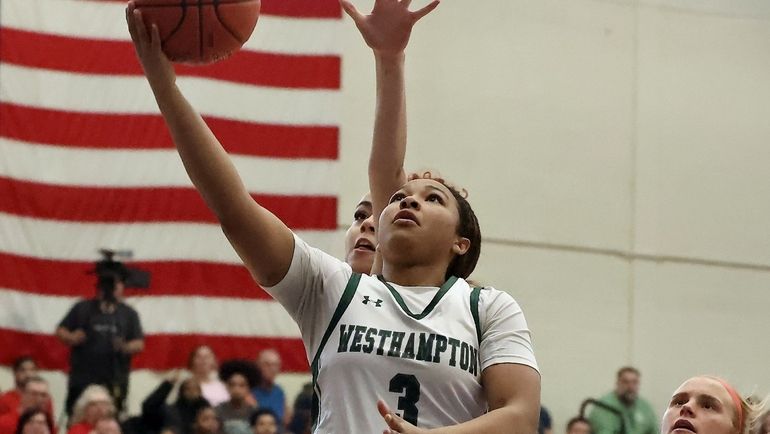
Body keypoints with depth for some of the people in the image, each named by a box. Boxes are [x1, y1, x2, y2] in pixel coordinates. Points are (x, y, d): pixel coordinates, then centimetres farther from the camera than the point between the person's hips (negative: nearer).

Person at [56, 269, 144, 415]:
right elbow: (61, 331, 12)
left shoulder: (128, 314, 14)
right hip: (82, 379, 0)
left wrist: (126, 347, -13)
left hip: (114, 381, 1)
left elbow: (139, 343, 10)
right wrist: (71, 338, -10)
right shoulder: (83, 309, 12)